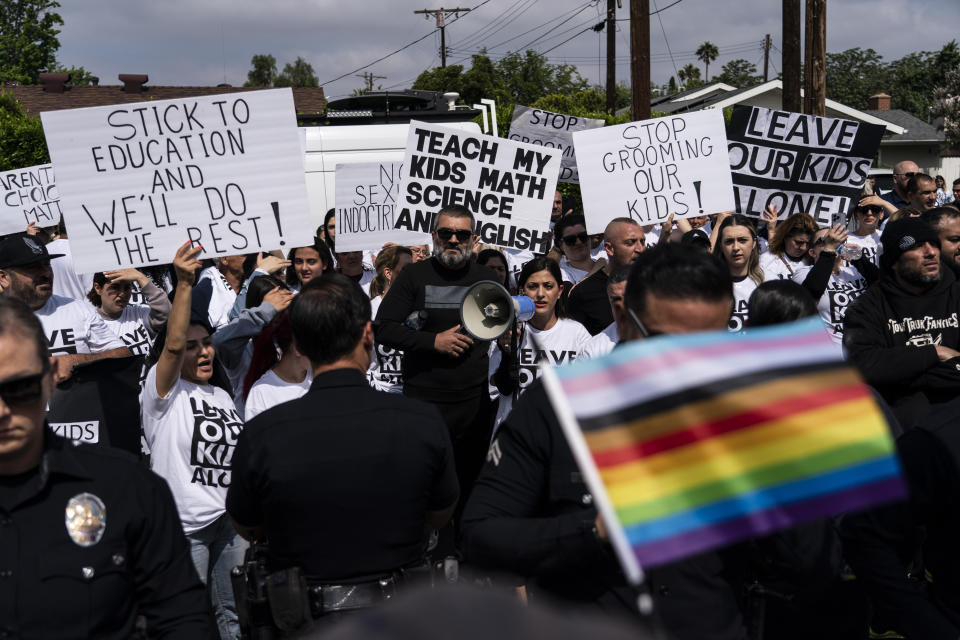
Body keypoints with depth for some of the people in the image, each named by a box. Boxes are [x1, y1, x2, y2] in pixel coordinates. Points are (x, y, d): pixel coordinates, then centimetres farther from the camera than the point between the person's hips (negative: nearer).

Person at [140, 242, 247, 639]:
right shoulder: (164, 391, -3)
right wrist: (184, 284, -30)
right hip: (184, 524, -6)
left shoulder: (222, 397, 16)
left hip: (230, 520, 6)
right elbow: (172, 344, -22)